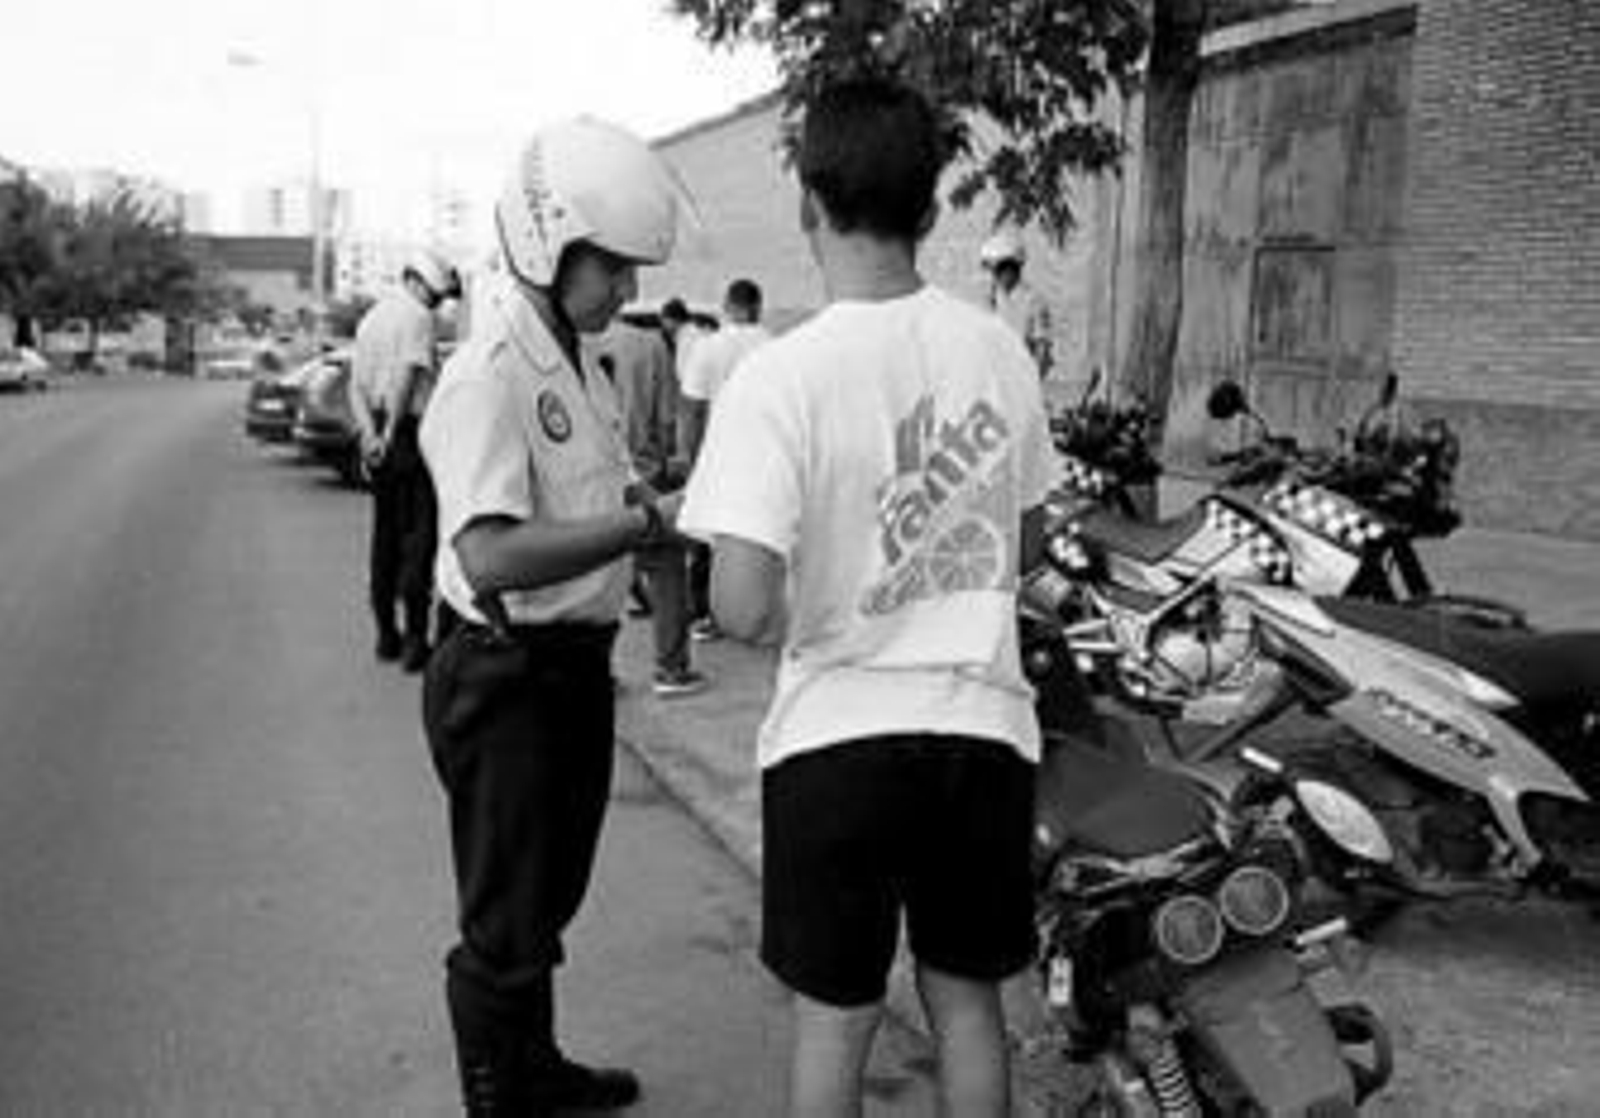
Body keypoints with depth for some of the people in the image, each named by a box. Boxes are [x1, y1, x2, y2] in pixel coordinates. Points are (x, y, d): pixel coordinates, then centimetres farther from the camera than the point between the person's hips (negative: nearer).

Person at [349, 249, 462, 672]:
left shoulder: (370, 317, 18)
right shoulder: (417, 316, -8)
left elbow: (356, 387, 10)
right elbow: (407, 375, -20)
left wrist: (369, 432, -2)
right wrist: (391, 431, -17)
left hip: (377, 441, 8)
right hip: (408, 434, -8)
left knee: (384, 534, 13)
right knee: (418, 535, -5)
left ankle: (386, 634, 18)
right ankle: (414, 637, -7)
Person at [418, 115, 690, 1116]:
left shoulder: (578, 365, 11)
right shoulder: (490, 376, -22)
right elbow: (491, 556, -33)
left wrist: (661, 501, 1)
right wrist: (651, 521, -29)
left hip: (577, 665, 10)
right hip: (507, 675, -10)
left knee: (550, 896, 25)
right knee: (506, 925, 5)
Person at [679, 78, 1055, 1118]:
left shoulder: (779, 379, -17)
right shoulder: (999, 349, -1)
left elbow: (744, 609, -22)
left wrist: (792, 618, 0)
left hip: (838, 734, -4)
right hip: (986, 721, 4)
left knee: (835, 1016, 14)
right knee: (967, 1000, 20)